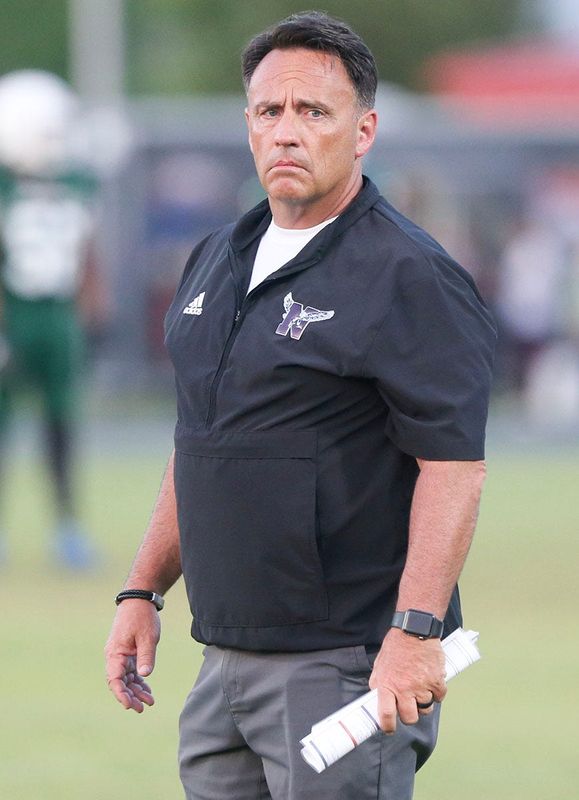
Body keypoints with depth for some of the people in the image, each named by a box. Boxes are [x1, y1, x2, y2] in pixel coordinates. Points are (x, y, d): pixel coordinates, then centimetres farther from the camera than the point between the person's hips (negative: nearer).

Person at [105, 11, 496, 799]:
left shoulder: (410, 277, -11)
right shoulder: (216, 261, 16)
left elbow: (454, 466, -17)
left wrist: (414, 632, -25)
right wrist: (143, 590, 18)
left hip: (348, 667, -8)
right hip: (225, 661, 8)